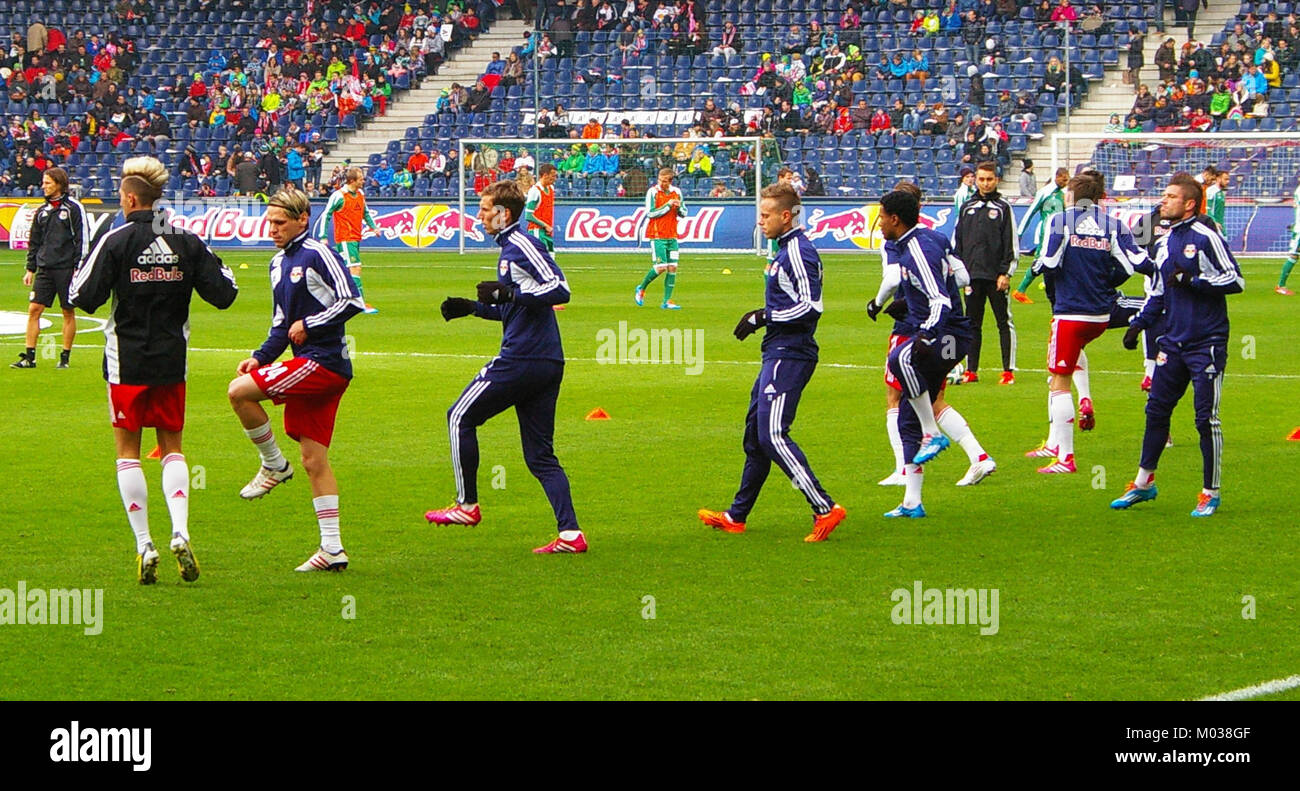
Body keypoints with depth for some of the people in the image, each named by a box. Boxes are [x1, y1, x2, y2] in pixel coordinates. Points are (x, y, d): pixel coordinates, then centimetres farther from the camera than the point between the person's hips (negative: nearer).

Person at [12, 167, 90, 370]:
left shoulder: (74, 208, -5)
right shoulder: (42, 212, 12)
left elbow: (83, 239, -6)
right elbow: (34, 242, 18)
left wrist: (78, 268, -11)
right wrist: (30, 269, 13)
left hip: (66, 268, -5)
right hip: (44, 269, 5)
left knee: (68, 313, 3)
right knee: (34, 310, -2)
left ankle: (65, 357, 10)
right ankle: (29, 357, 0)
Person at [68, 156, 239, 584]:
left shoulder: (116, 242, -10)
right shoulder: (187, 242, 0)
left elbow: (83, 297, -12)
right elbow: (222, 294, 1)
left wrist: (79, 269, 8)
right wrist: (221, 268, 21)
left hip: (127, 363, -3)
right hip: (172, 360, 3)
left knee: (128, 451, 6)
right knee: (172, 448, 13)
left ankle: (144, 547, 0)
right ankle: (180, 534, -6)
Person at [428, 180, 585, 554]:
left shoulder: (522, 246, -11)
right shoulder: (510, 247, 20)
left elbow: (560, 289, -22)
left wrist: (507, 292, -23)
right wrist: (474, 307, 22)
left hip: (520, 360, -10)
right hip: (547, 364, 10)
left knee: (461, 417, 7)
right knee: (540, 456, 8)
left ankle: (467, 505, 12)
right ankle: (570, 533, -2)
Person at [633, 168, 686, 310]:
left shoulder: (676, 192, 8)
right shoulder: (653, 192, -7)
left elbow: (684, 213, 15)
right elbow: (651, 213, -13)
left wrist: (679, 207, -8)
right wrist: (668, 205, -14)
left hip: (672, 236, 5)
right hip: (657, 235, -5)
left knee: (672, 267, -2)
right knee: (661, 267, -12)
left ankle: (667, 301, 1)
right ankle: (641, 289, 11)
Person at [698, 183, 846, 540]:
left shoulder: (799, 252, -15)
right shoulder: (787, 249, 17)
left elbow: (811, 307, -22)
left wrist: (763, 317, -17)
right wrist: (763, 317, 14)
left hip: (788, 356, -11)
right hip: (779, 353, 11)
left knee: (772, 435, -15)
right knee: (755, 432, 15)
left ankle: (825, 508, -17)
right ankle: (736, 516, 24)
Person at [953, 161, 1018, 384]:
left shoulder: (1003, 208, 1)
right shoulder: (967, 208, 13)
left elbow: (1011, 244, -2)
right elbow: (956, 242, 16)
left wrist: (1006, 273, -9)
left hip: (996, 276, -4)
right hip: (972, 276, 4)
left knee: (1004, 323, -2)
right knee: (972, 324, 7)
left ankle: (1009, 370, -1)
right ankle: (971, 370, 12)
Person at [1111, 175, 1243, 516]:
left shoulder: (1205, 237, -10)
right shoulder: (1166, 242, 14)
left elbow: (1236, 281, -14)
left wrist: (1191, 280, -17)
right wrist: (1138, 324, 14)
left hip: (1206, 344, -7)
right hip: (1174, 342, 7)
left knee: (1206, 419, -4)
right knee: (1156, 411, 11)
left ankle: (1210, 493, 6)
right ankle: (1144, 483, 23)